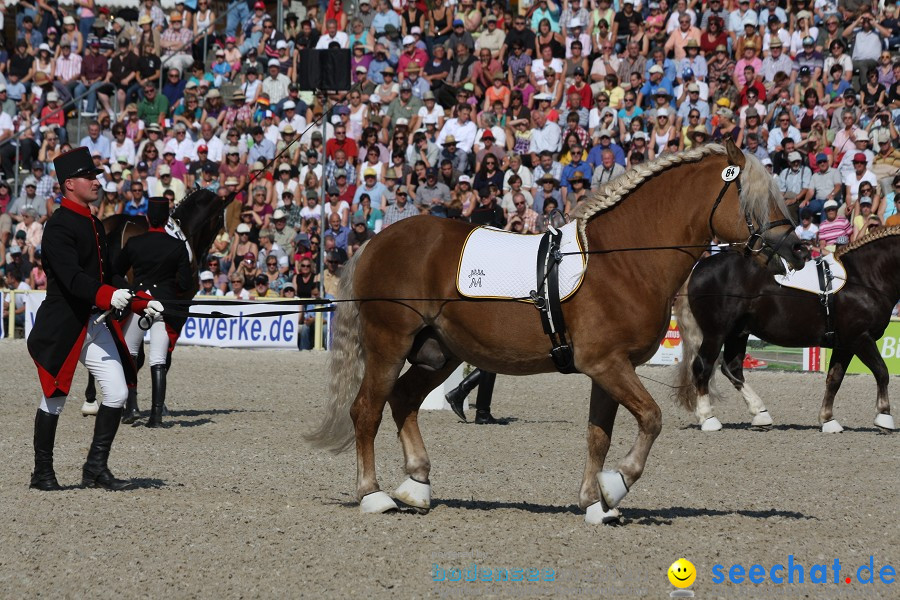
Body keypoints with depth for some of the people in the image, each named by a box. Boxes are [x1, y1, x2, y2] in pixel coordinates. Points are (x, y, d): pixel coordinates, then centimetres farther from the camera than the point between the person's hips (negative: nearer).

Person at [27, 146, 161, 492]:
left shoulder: (95, 226, 16)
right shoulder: (59, 226, -13)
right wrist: (108, 295, -40)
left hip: (95, 325, 8)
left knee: (117, 394, 0)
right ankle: (43, 473, 13)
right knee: (54, 399, 2)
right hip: (61, 327, -8)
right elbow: (71, 277, -26)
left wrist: (141, 304, 8)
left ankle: (96, 469, 8)